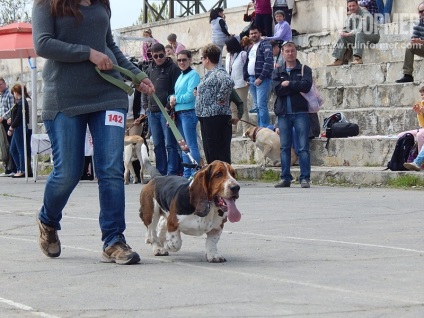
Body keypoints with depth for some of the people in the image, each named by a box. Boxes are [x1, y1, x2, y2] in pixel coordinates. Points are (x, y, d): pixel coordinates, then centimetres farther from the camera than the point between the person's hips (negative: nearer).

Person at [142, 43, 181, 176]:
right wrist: (146, 105, 10)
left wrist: (169, 106, -13)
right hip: (152, 112, 6)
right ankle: (161, 173, 12)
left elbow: (176, 90, -7)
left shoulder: (173, 68, -1)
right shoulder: (150, 70, 18)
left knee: (170, 144, -8)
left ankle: (172, 173, -9)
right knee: (157, 145, 8)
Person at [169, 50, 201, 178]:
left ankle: (195, 174, -10)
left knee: (191, 145, -10)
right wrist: (172, 99, 0)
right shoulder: (180, 76, 19)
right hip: (179, 113, 9)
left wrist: (176, 99, -4)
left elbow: (191, 95, -15)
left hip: (189, 112, -9)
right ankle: (186, 174, 15)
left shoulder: (193, 74, -7)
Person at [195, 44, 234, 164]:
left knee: (219, 153, -8)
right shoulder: (210, 74, 17)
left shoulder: (219, 73, -14)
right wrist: (197, 93, 12)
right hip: (206, 118, 10)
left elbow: (229, 82, -34)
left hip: (216, 117, -10)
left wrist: (221, 98, -23)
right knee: (209, 150, 14)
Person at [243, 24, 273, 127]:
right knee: (257, 106, 9)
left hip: (262, 80, -8)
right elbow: (246, 64, 23)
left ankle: (264, 128, -15)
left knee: (261, 105, -14)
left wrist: (261, 78, -18)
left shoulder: (265, 45, -4)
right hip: (251, 79, 8)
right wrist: (246, 78, 10)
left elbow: (268, 62, -15)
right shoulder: (250, 49, 21)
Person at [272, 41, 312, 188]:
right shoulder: (278, 71, 14)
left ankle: (305, 178, -5)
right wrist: (296, 86, -7)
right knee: (285, 147, 4)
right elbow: (277, 89, -3)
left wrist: (288, 84, -6)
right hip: (283, 113, 3)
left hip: (301, 112, -3)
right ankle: (285, 178, 9)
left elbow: (306, 85, -11)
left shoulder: (304, 69, 8)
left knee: (303, 147, -6)